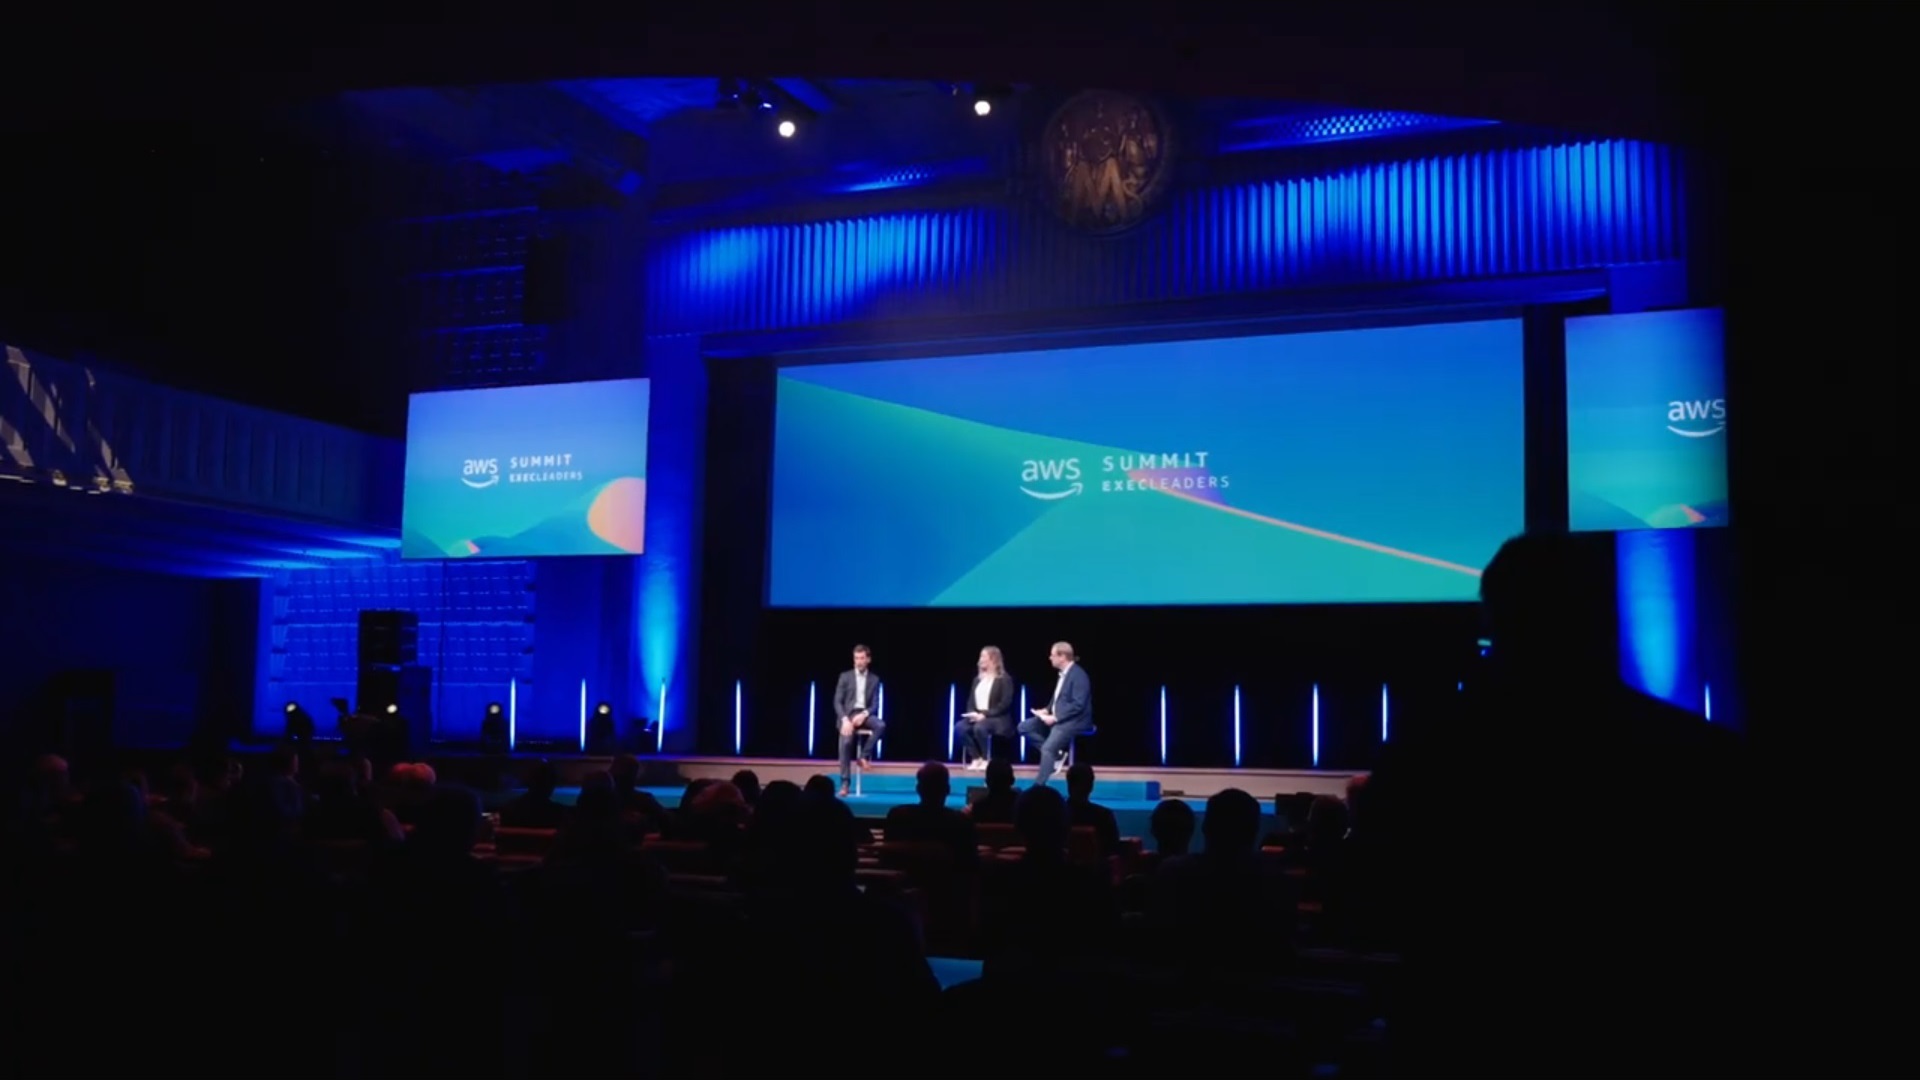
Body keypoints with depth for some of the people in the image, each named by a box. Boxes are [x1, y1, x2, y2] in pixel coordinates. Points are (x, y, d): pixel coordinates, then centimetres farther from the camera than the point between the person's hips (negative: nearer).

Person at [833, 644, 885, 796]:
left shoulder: (874, 679, 11)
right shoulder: (845, 676, 6)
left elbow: (875, 705, 5)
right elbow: (837, 702, 0)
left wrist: (864, 714, -16)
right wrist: (845, 720, -17)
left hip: (865, 714, 2)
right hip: (848, 714, -2)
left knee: (881, 725, -32)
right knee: (846, 742, -28)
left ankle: (864, 755, -17)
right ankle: (845, 784, -23)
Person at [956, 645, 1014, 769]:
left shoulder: (1004, 680, -2)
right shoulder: (977, 679, 19)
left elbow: (1005, 704, -12)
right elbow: (971, 701, 15)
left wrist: (985, 714, -20)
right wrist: (973, 713, -8)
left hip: (997, 718, -6)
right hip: (977, 717, 6)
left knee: (980, 727, -38)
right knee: (960, 727, -26)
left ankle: (985, 759, -17)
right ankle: (976, 758, -14)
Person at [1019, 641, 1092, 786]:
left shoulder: (1078, 675, -18)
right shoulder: (1063, 673, 12)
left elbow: (1078, 705, -23)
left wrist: (1055, 717, -23)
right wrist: (1047, 710, 2)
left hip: (1074, 721, -10)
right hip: (1058, 718, 10)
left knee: (1047, 748, -27)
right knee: (1024, 727, 3)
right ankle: (1056, 754, 0)